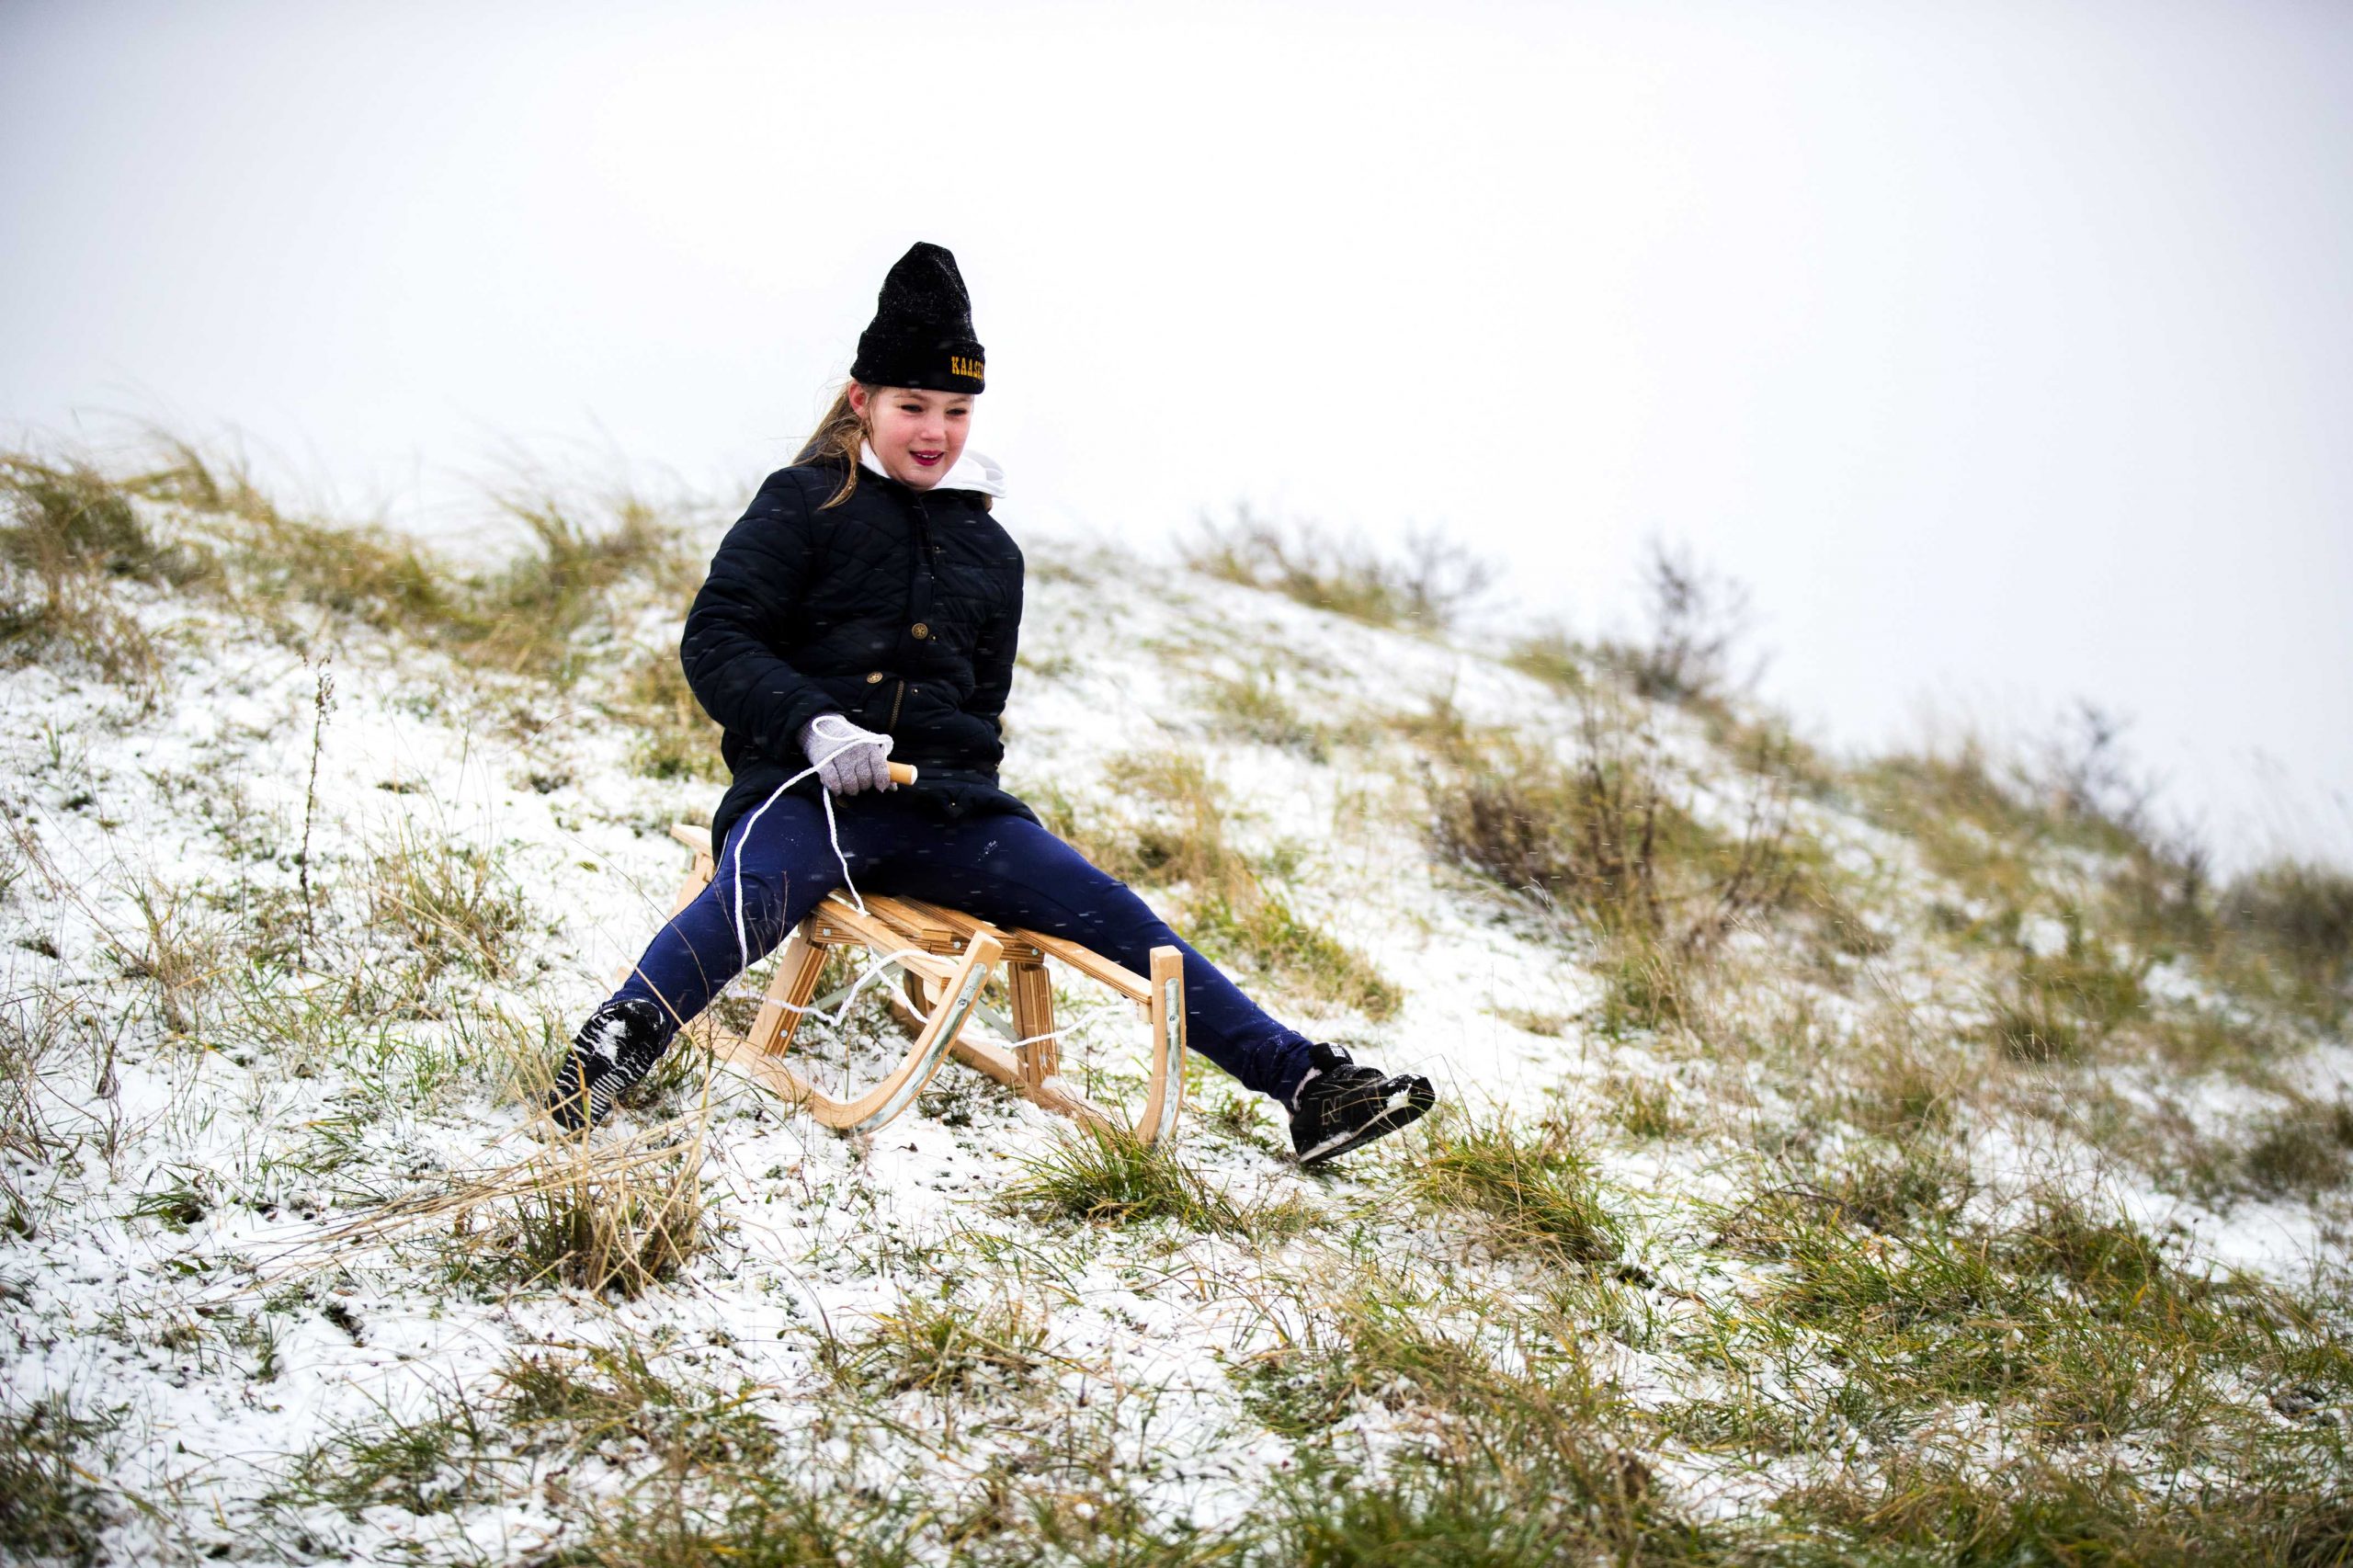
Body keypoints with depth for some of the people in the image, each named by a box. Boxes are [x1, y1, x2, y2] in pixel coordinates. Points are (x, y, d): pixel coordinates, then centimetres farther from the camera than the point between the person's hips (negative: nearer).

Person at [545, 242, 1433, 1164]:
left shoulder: (991, 553, 21)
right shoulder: (804, 504, 4)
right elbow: (715, 641, -4)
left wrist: (963, 770, 6)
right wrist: (813, 726, -20)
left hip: (943, 807, 4)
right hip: (806, 789, -4)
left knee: (1114, 917, -11)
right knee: (749, 900, -38)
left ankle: (1305, 1084, -15)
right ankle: (606, 1059, -54)